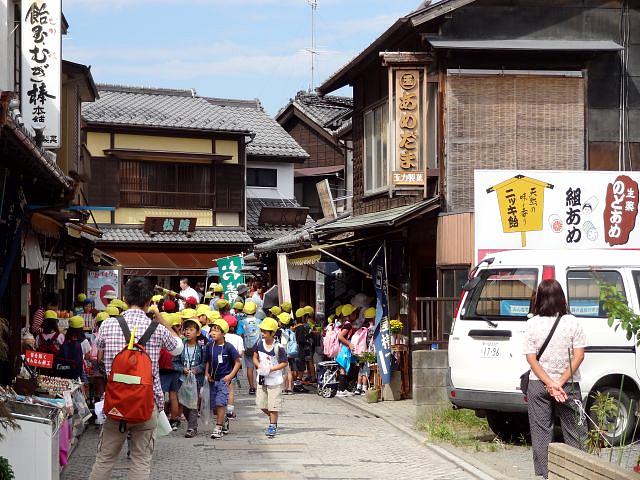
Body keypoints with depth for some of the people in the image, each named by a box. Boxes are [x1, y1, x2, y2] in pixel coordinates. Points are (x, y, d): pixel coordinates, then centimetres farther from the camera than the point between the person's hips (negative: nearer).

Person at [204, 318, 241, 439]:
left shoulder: (228, 347, -10)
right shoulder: (210, 346, 2)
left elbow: (237, 362, -5)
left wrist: (230, 375, -11)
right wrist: (207, 373, 1)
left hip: (224, 379, -5)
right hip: (213, 379, 5)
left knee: (220, 404, -14)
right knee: (214, 406, 10)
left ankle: (218, 428, -9)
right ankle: (224, 420, 37)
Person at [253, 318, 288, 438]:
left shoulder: (278, 347, -16)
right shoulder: (260, 343, -1)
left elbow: (284, 363, -10)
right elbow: (255, 358, 11)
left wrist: (271, 369, -20)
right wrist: (259, 366, -9)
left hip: (274, 380, -5)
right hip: (262, 378, 5)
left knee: (273, 404, -1)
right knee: (261, 403, 9)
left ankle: (273, 426, 11)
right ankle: (273, 418, 33)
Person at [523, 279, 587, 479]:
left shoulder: (532, 324, -5)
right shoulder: (572, 322, -6)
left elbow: (531, 358, -9)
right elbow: (579, 356, -10)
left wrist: (550, 384, -13)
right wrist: (560, 383, -12)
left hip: (538, 385, 0)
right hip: (569, 385, 0)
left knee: (541, 433, 7)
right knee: (574, 432, 10)